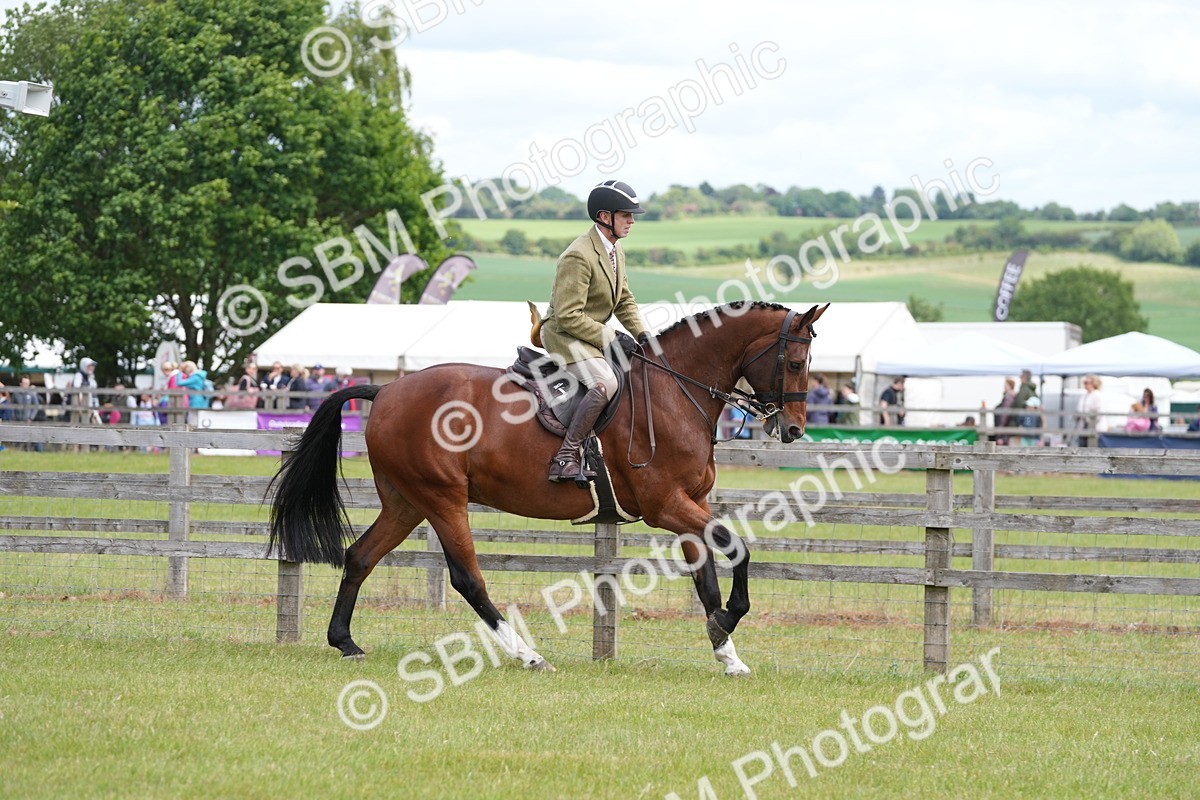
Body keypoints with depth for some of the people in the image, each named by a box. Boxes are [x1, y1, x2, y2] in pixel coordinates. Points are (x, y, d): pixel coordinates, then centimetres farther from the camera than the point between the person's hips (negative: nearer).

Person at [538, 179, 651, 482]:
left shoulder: (616, 250, 8)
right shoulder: (578, 256, -23)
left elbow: (625, 300, 18)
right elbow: (568, 317, -25)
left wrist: (641, 333, 1)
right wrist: (609, 337, -22)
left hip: (593, 334, 10)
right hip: (564, 335, -10)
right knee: (605, 383, -32)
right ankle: (565, 457, -31)